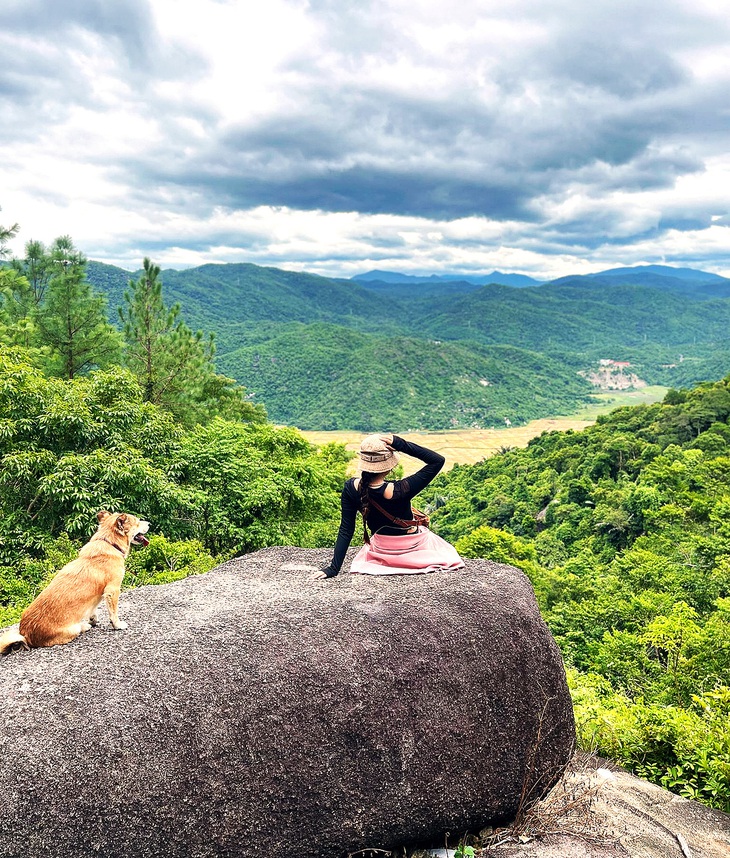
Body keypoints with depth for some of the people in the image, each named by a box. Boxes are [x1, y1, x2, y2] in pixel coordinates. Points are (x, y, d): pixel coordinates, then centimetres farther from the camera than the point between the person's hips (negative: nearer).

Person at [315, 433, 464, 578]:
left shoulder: (351, 488, -25)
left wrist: (333, 568, -11)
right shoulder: (399, 491, -37)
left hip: (381, 550, 5)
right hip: (412, 549, -4)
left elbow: (345, 531, -19)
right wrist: (402, 445, -37)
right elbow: (438, 460, -31)